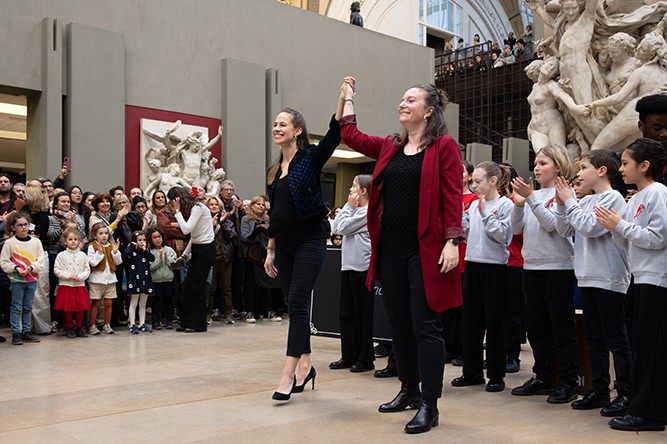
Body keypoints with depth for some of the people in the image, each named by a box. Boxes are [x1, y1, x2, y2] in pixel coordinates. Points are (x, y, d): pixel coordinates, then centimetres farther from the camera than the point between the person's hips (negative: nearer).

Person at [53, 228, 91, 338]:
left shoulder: (83, 255, 6)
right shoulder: (61, 255, 0)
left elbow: (87, 270, 6)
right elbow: (57, 270, -4)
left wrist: (80, 276, -13)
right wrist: (69, 275, -14)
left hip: (80, 285, 2)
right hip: (66, 285, -2)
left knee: (81, 308, 3)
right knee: (68, 309, 3)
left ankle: (79, 328, 18)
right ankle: (70, 328, 18)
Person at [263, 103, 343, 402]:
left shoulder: (311, 158, -4)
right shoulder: (276, 169, 14)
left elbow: (335, 133, -22)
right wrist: (270, 250, 16)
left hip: (309, 240, -7)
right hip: (284, 244, 7)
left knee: (297, 303, -12)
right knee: (295, 305, 10)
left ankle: (289, 372, -11)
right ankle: (305, 365, 21)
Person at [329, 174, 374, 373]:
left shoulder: (367, 212, -11)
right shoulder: (355, 210, 17)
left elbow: (340, 228, -14)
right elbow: (336, 228, 11)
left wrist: (349, 206, -3)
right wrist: (349, 207, 8)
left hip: (362, 268, -9)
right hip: (348, 267, 9)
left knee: (362, 315, -1)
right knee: (345, 313, 11)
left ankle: (365, 359, 8)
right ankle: (349, 356, 19)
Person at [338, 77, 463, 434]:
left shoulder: (444, 146, -2)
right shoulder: (389, 147, 14)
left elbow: (453, 198, -8)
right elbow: (350, 135, 20)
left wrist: (452, 242, -16)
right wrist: (348, 98, 23)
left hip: (425, 250, -6)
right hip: (391, 248, 6)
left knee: (425, 325, -4)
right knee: (398, 323, 13)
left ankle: (429, 405, 4)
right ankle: (409, 389, 29)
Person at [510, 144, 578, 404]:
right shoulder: (533, 194, 12)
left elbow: (551, 224, -17)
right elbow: (516, 229, 6)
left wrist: (530, 197, -20)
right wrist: (518, 204, -9)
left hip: (557, 266, -7)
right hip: (531, 265, 7)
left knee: (562, 326, -1)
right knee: (536, 326, 12)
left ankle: (568, 383, 6)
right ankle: (542, 378, 23)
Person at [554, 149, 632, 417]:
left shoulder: (613, 198, -9)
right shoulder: (585, 202, 12)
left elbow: (590, 227, -20)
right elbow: (565, 231, 11)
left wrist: (570, 202, -10)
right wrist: (562, 204, 0)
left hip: (610, 279, -8)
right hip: (589, 277, 8)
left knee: (615, 339, -2)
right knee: (594, 337, 12)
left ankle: (625, 394, 6)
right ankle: (599, 390, 21)